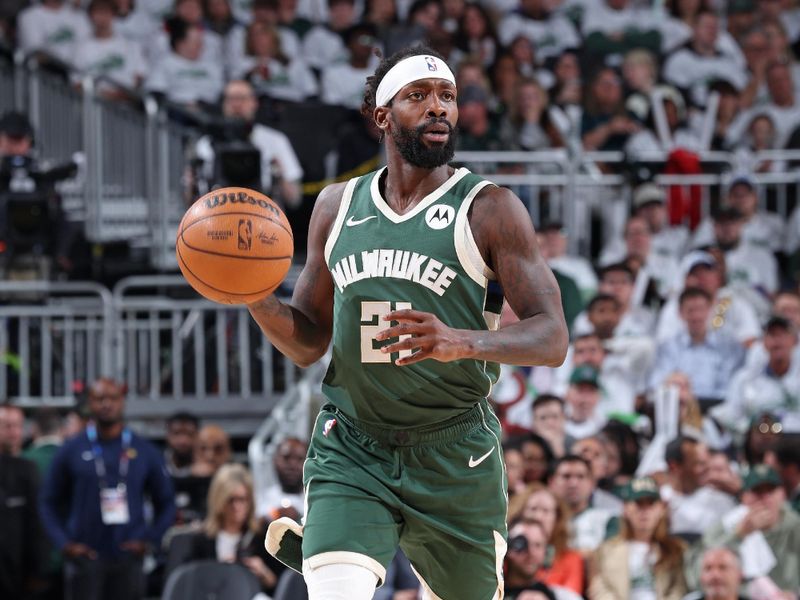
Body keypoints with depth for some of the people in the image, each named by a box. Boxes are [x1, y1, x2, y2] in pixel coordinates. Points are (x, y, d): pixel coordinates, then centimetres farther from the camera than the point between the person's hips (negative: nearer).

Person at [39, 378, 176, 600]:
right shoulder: (72, 451, 4)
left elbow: (166, 502, 13)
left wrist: (150, 540, -1)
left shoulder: (145, 452, 6)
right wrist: (63, 543, -4)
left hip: (128, 557, 1)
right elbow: (49, 502, 9)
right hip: (85, 556, -1)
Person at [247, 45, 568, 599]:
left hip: (453, 456, -1)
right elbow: (307, 342, 14)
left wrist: (462, 342, -31)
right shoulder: (337, 207, 7)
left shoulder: (489, 210, -6)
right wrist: (254, 297, -8)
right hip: (350, 452, 1)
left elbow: (552, 339, -12)